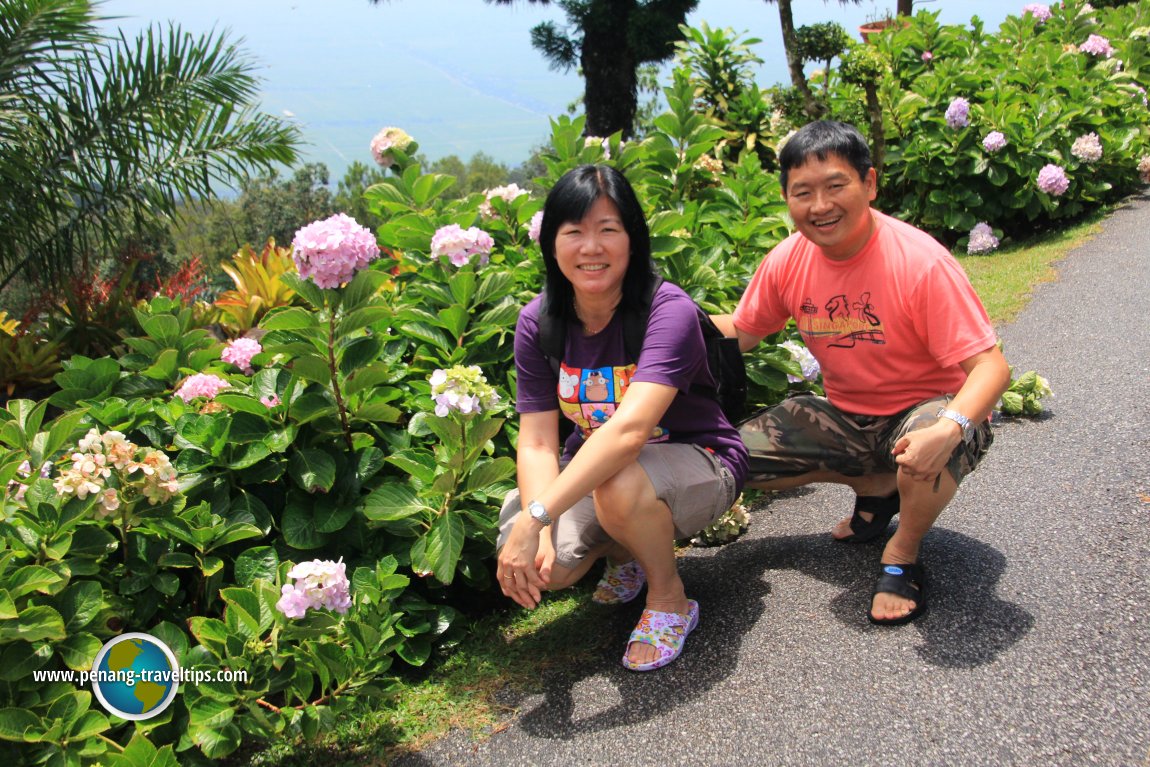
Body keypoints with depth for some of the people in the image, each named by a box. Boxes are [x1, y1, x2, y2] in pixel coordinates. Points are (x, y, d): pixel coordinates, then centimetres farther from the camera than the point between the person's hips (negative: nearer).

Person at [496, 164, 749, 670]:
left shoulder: (668, 310, -27)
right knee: (537, 566, -21)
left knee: (620, 484, -38)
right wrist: (539, 535, -32)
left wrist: (535, 516, -46)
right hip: (593, 469, 5)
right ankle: (623, 552, 14)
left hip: (694, 463, -4)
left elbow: (630, 429, -40)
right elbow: (537, 443, -14)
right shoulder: (539, 322, -10)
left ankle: (670, 599, -6)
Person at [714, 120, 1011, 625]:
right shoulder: (786, 261, -8)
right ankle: (877, 487, 11)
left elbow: (989, 366, -27)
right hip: (845, 416, 6)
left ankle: (902, 554, -5)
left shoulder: (919, 261, -25)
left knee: (926, 452, -41)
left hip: (926, 410, -6)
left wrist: (949, 428, -48)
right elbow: (741, 331, 8)